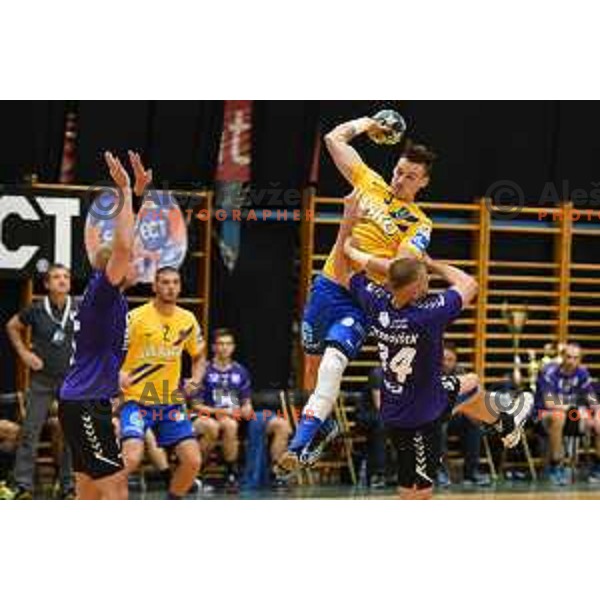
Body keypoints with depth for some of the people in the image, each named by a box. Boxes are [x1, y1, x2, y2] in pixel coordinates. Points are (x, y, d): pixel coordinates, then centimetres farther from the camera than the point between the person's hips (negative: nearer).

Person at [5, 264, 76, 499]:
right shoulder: (36, 310, -6)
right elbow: (12, 327, 10)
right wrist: (24, 352, 1)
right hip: (42, 379, -1)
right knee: (30, 431, -4)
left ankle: (68, 486, 14)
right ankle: (23, 485, 0)